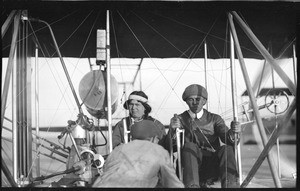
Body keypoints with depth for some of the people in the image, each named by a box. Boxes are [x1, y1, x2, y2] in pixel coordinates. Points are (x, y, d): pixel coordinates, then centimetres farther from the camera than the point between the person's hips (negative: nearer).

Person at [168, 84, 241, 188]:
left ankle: (230, 186, -45)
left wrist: (232, 132, -26)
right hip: (191, 168, -1)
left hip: (213, 168, 1)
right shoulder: (180, 120, 14)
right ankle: (192, 186, -47)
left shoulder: (214, 119, 17)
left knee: (227, 148, -27)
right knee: (189, 145, -30)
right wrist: (172, 129, -24)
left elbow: (227, 138, -1)